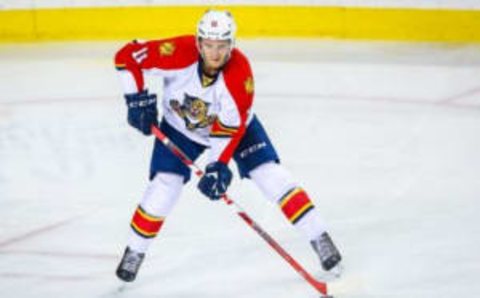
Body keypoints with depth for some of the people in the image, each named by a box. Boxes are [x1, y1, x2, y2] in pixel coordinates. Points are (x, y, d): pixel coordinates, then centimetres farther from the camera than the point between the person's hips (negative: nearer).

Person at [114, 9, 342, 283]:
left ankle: (319, 237, -2)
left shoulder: (239, 71, -33)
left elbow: (231, 126, -29)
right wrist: (138, 99, -25)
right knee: (165, 184, -10)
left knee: (270, 174, -11)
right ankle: (135, 251, 10)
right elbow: (127, 56, -23)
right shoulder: (180, 53, -32)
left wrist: (218, 165, -34)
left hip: (234, 121, 0)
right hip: (181, 126, 1)